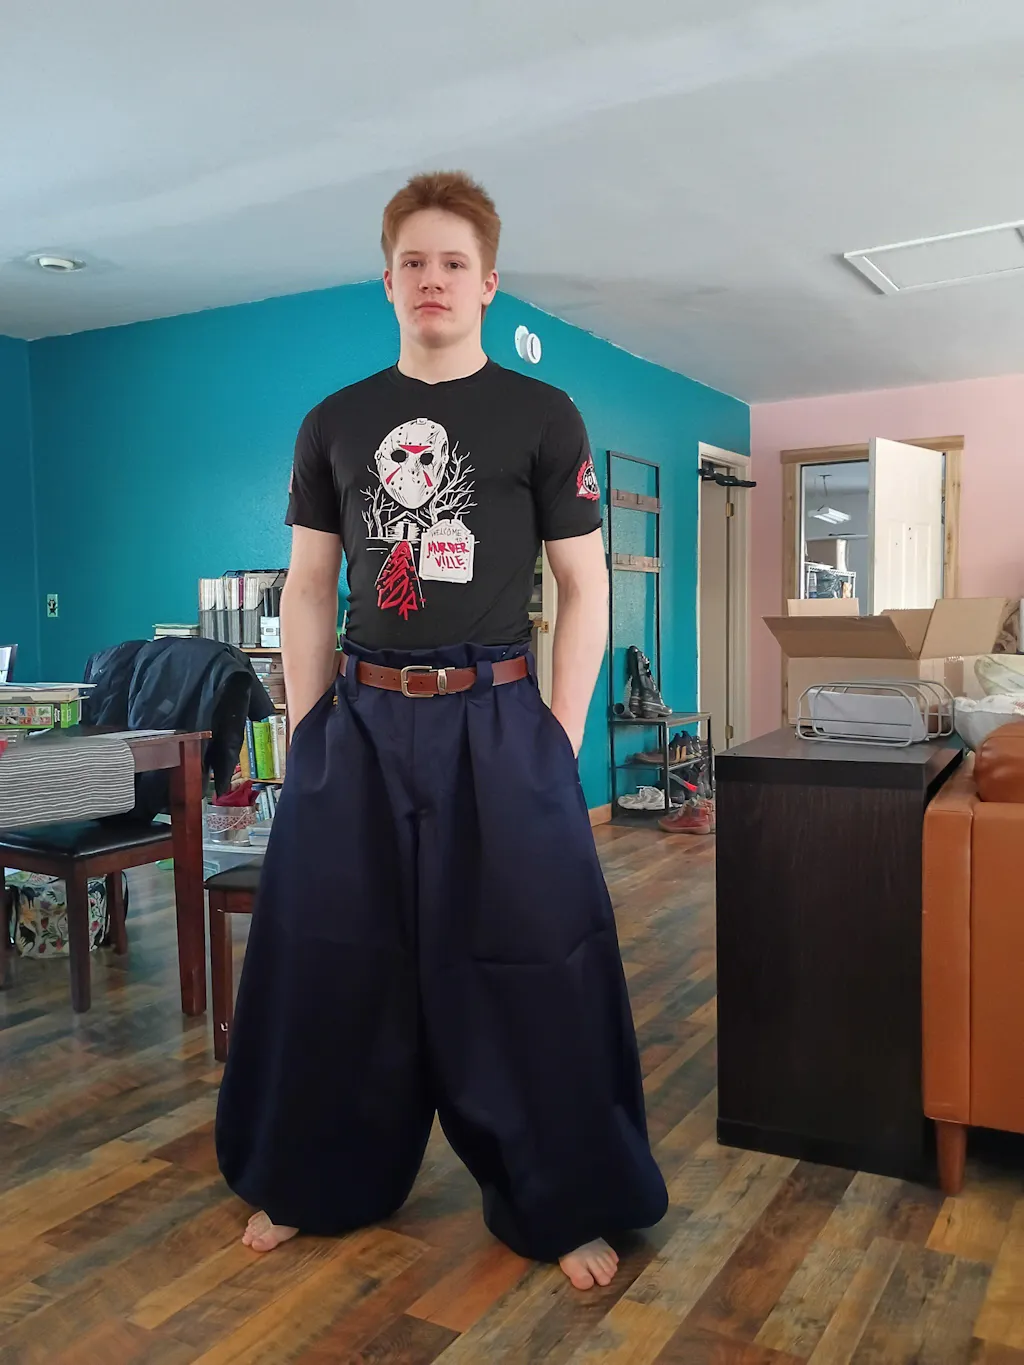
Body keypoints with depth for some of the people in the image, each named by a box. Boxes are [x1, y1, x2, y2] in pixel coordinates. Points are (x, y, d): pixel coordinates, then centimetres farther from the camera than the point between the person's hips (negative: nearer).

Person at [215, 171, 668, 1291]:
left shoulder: (543, 418, 2)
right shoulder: (336, 423, 10)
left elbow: (584, 592, 0)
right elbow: (308, 590, 10)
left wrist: (555, 743, -6)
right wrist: (307, 735, 3)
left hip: (495, 724, -3)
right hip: (357, 723, 3)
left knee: (527, 970, 2)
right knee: (331, 959, 11)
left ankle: (565, 1207, 22)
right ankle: (313, 1183, 33)